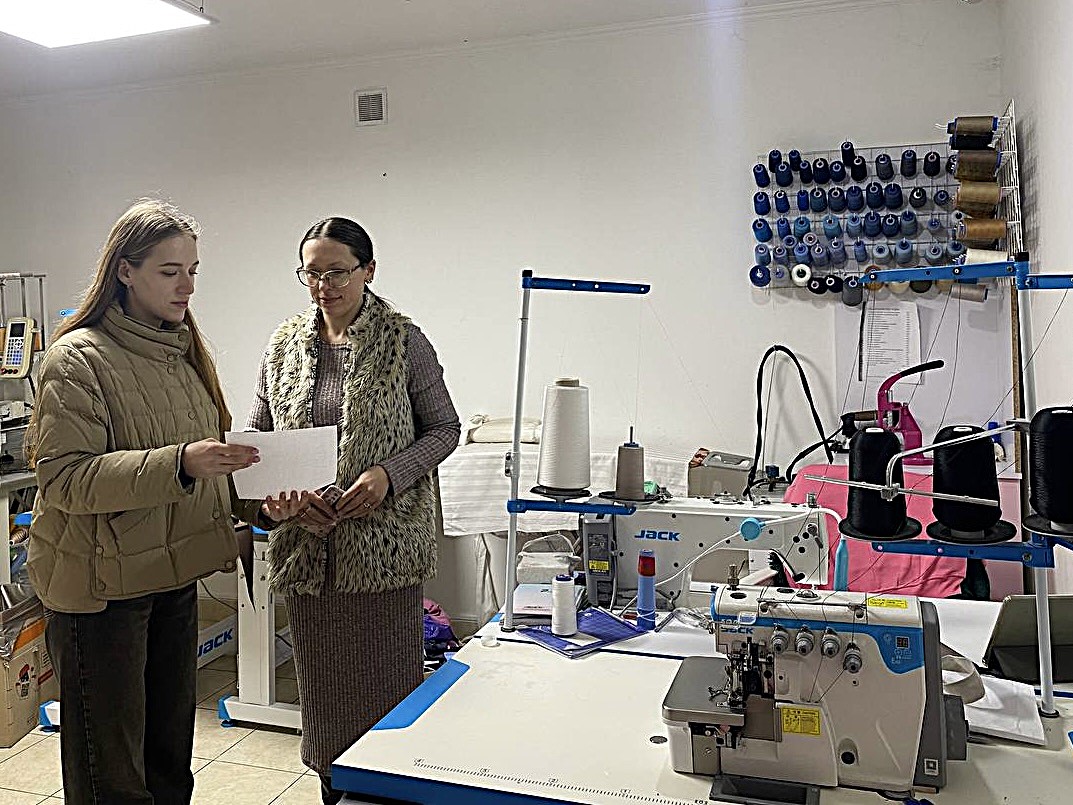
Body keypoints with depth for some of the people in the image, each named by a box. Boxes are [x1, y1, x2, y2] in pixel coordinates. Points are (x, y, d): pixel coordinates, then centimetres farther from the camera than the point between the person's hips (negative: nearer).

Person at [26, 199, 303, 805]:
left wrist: (259, 503, -3)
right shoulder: (78, 358, -13)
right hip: (100, 580, -7)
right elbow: (64, 477, -21)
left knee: (171, 751, 18)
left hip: (174, 573, 7)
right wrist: (178, 464, -32)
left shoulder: (184, 351, 9)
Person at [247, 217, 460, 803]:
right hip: (307, 545, 4)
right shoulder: (285, 344, 7)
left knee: (386, 682, 4)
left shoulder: (403, 342, -4)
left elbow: (444, 429, 0)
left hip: (383, 541, -4)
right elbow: (256, 436, 10)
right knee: (322, 683, 16)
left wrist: (389, 474, -17)